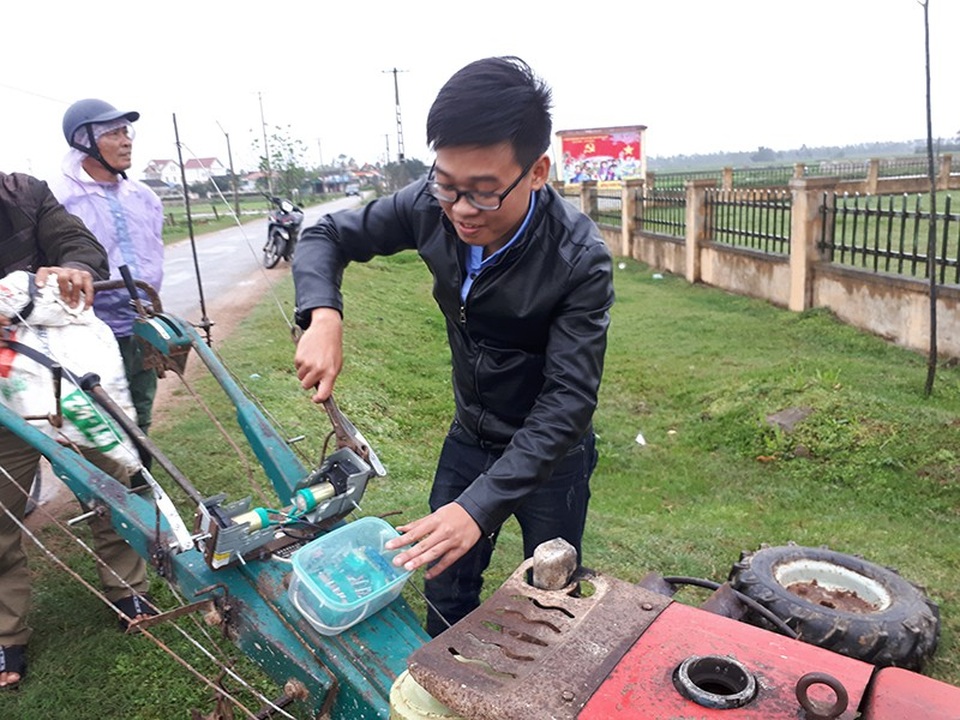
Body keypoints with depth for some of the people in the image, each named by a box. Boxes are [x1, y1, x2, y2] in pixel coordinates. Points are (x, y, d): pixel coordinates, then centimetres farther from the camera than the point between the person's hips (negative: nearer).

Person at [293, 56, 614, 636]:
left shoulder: (581, 258, -30)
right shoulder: (430, 207, -18)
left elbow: (569, 399, -30)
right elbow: (327, 237, -6)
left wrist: (480, 505, -38)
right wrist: (323, 315, -27)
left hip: (552, 453, -3)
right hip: (470, 436, 4)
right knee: (447, 595, 16)